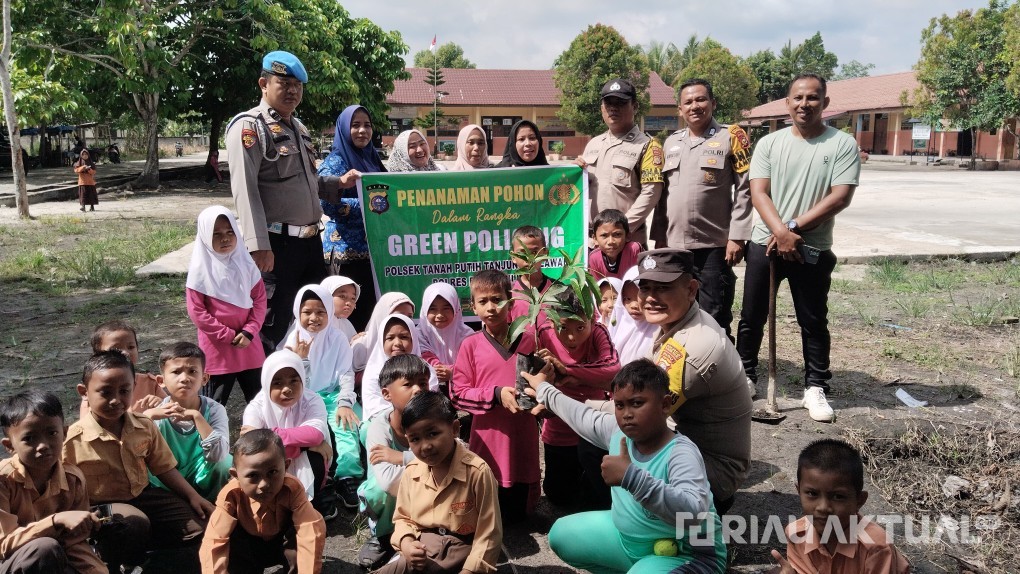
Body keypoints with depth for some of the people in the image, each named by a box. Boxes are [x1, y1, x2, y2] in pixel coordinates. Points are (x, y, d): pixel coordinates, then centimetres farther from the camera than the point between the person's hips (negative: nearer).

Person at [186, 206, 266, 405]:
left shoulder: (245, 263, 1)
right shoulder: (201, 269, -9)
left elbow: (260, 299, 1)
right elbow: (196, 311, -11)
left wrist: (248, 332, -11)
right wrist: (229, 336, -14)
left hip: (248, 345, 4)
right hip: (217, 348, -3)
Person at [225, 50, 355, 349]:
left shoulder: (298, 127, 18)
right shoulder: (249, 127, -9)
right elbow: (245, 190, -18)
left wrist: (338, 183, 10)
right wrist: (259, 245, -26)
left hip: (310, 239, 9)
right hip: (277, 245, -9)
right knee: (271, 327, -3)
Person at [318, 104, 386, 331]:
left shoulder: (373, 159, 16)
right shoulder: (335, 162, -3)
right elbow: (327, 204, -15)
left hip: (375, 247, 6)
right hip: (347, 249, -6)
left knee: (374, 308, 7)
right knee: (353, 312, -5)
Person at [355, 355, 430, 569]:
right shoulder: (379, 426, -25)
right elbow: (388, 479, -41)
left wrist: (402, 458, -36)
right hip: (388, 501, -1)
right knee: (383, 485, -33)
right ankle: (382, 534, -2)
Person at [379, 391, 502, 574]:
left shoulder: (477, 471, -19)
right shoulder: (411, 471, -2)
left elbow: (488, 534, -13)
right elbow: (403, 518, 12)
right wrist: (406, 543, -9)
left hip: (461, 549, -5)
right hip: (422, 549, 5)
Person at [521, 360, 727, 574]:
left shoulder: (680, 453, -30)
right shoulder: (617, 431, -8)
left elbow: (693, 513, -46)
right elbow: (579, 414, 12)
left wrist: (631, 477, -51)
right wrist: (542, 388, 25)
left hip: (686, 556, -8)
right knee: (561, 535, 14)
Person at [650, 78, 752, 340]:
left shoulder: (731, 137, -2)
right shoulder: (671, 142, 12)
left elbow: (744, 191, -6)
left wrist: (737, 237, -13)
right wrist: (659, 237, 11)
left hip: (715, 246, -5)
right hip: (674, 245, 5)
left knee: (714, 318, 2)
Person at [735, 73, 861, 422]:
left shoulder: (843, 144, -2)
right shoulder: (769, 143, 4)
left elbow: (841, 197, -10)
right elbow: (758, 192, -5)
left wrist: (794, 227, -16)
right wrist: (780, 231, -20)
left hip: (813, 249, -2)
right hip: (765, 244, 2)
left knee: (814, 322, 7)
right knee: (752, 317, 9)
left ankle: (815, 389, 18)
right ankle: (745, 377, 26)